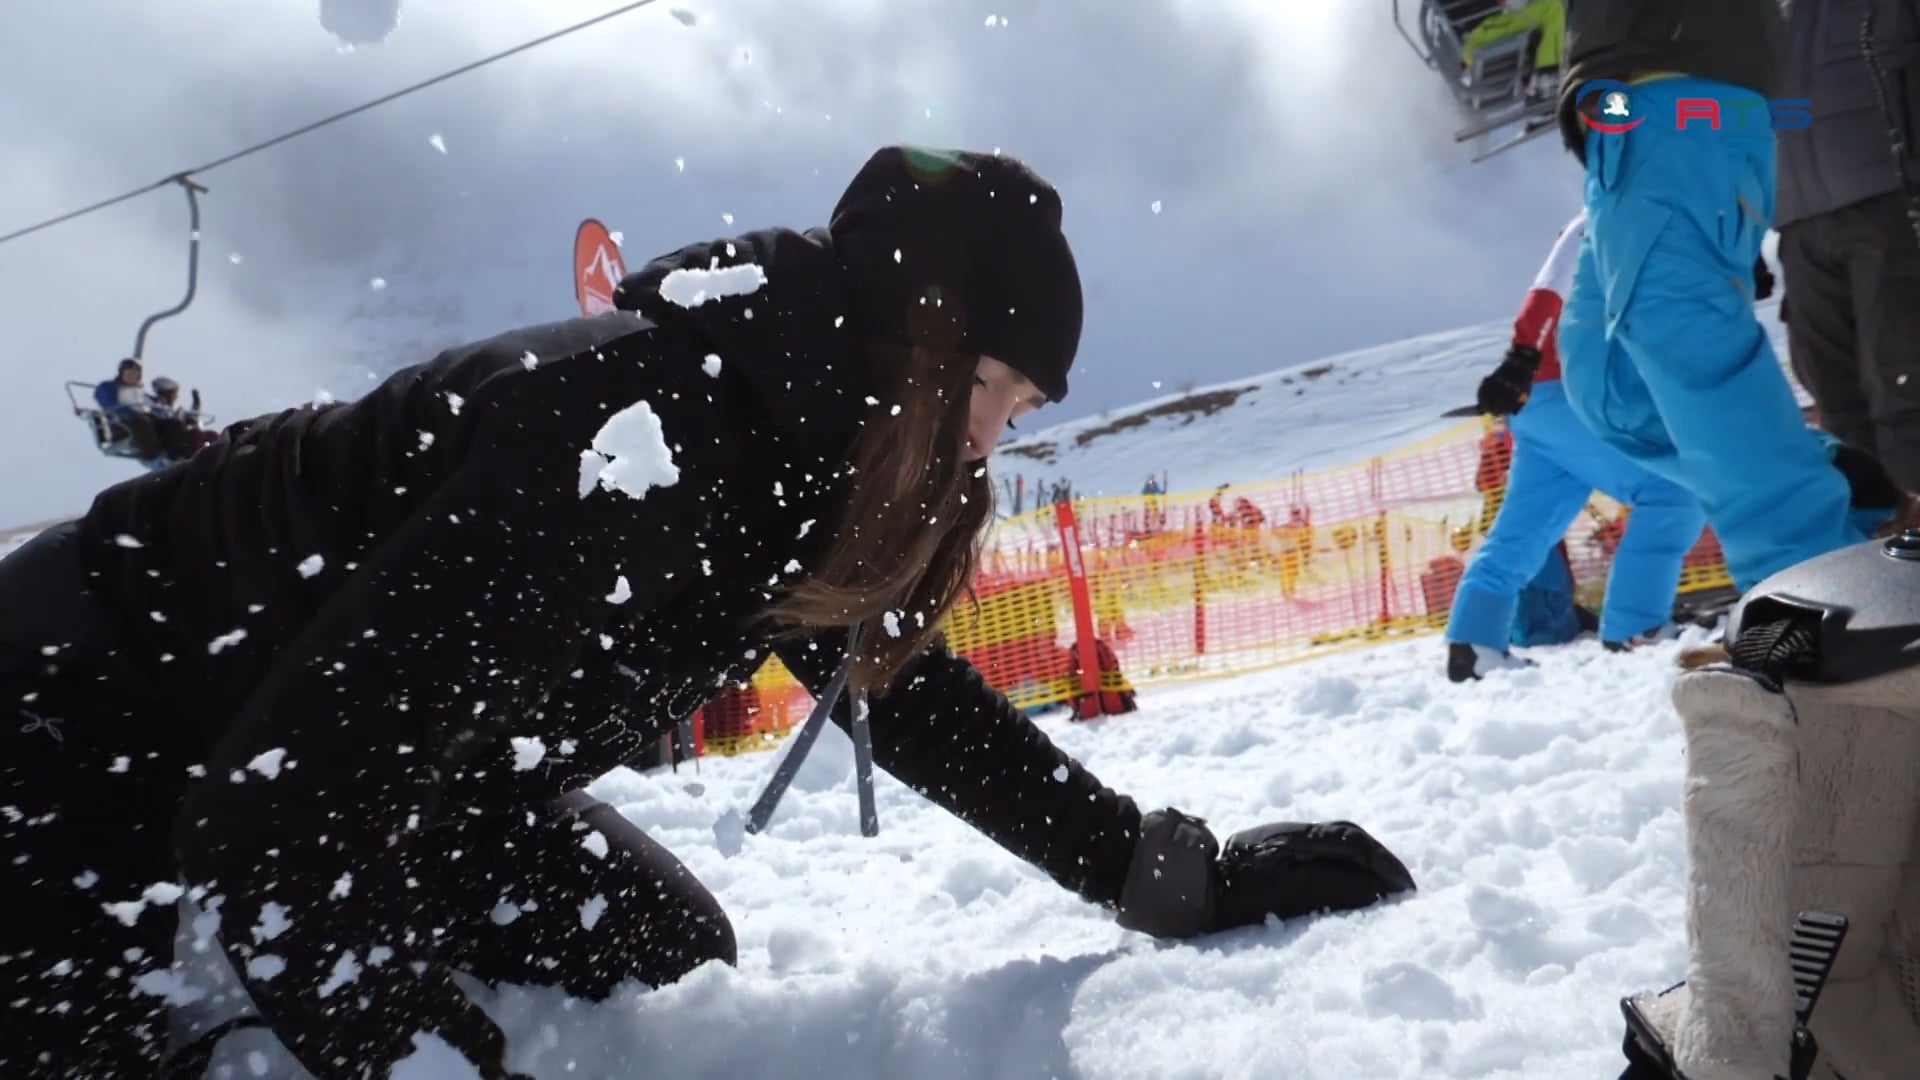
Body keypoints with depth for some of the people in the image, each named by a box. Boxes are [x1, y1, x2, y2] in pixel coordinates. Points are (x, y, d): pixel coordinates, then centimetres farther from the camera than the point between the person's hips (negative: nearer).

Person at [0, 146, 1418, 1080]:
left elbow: (924, 705, 1)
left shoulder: (795, 485, -8)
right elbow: (299, 788, -34)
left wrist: (1171, 875, -3)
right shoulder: (633, 443, -35)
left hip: (384, 767, 8)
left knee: (671, 962, 4)